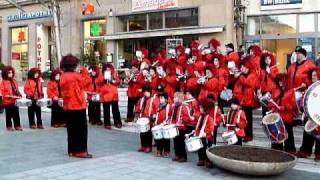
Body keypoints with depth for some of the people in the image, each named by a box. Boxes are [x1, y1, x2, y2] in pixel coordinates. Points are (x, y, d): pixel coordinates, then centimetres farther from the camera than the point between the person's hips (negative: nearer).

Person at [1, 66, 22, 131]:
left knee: (16, 114, 5)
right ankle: (9, 126, 13)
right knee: (9, 114, 4)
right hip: (7, 101, -5)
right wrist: (10, 96, -20)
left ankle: (17, 126, 12)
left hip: (15, 101, 5)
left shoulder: (14, 81, 12)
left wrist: (19, 95, 1)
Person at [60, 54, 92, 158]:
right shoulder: (76, 76, -14)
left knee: (71, 129, 12)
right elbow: (87, 82, -7)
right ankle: (81, 151, -2)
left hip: (67, 107, 7)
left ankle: (72, 150, 17)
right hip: (78, 106, -7)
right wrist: (84, 71, 4)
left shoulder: (63, 77, 6)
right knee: (81, 129, -1)